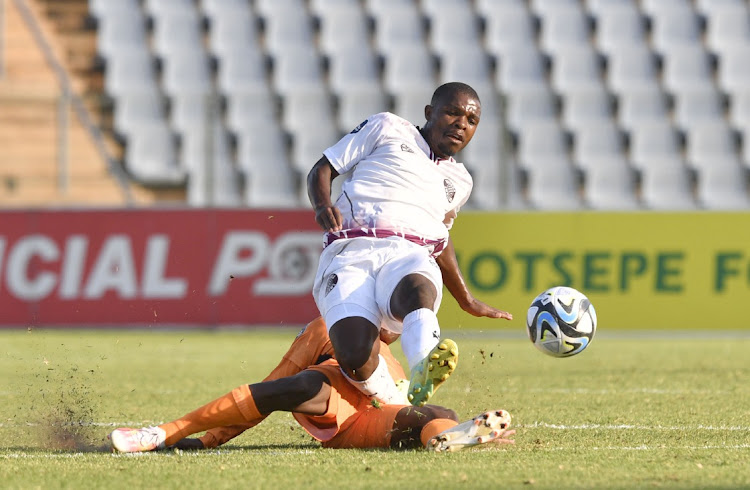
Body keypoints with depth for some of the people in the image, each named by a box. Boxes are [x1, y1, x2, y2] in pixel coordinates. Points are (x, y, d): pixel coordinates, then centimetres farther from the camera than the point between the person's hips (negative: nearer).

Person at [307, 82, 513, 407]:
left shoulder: (459, 182, 33)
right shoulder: (387, 129, 22)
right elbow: (322, 170, 20)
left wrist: (467, 302, 49)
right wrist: (323, 206, -3)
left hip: (411, 258, 2)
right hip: (350, 252, -2)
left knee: (417, 290, -42)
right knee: (354, 354, -35)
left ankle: (424, 369, -69)